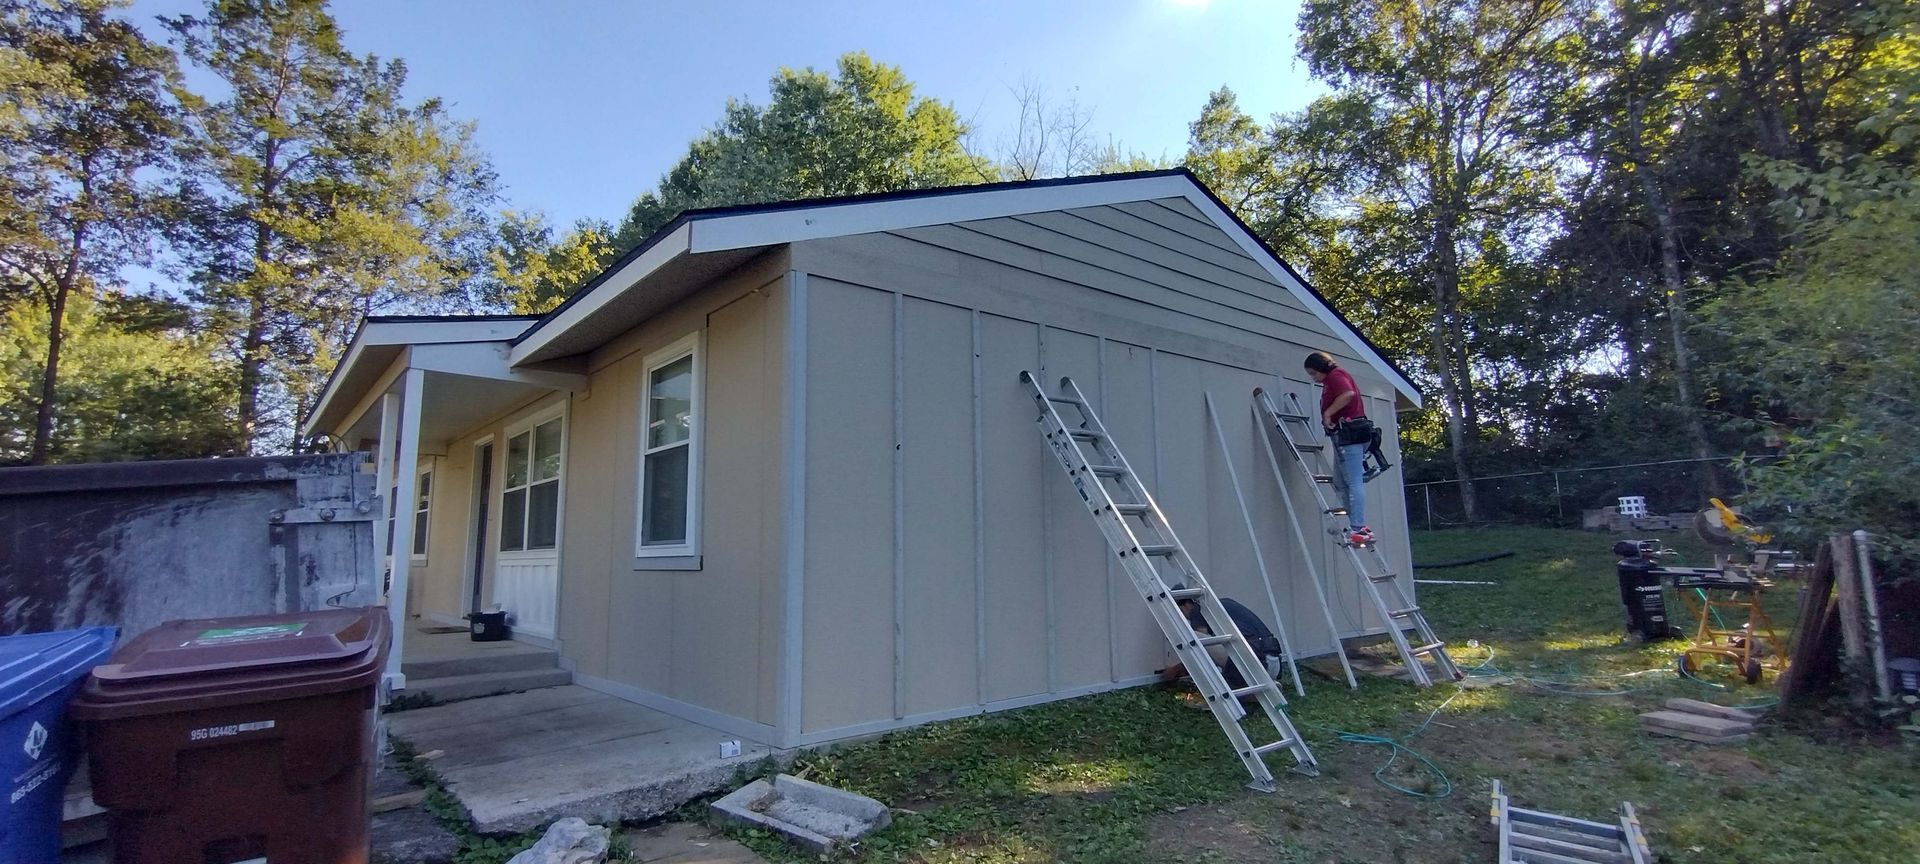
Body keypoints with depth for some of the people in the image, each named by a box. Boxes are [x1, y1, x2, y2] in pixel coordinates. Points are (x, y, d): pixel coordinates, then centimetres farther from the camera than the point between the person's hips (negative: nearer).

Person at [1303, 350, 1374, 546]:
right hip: (1344, 436, 11)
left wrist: (1327, 413, -17)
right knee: (1340, 482, 11)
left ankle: (1358, 529, -14)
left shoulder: (1335, 375, -5)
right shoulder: (1331, 381, 25)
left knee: (1354, 482, -13)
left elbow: (1348, 394, -24)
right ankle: (1359, 526, 11)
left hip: (1349, 433, -11)